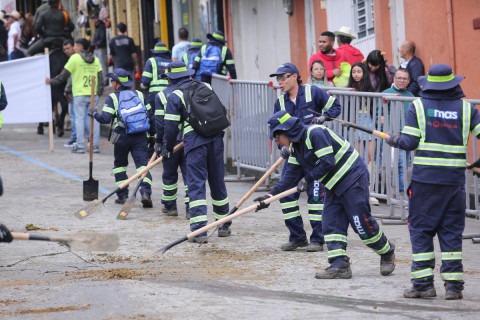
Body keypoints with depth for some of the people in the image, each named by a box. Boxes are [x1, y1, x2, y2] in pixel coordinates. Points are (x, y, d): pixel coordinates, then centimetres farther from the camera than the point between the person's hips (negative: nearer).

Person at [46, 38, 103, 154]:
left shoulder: (75, 58, -4)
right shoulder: (95, 59, 10)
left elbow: (64, 74, -3)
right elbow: (100, 77, 9)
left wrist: (52, 81, 9)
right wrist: (99, 92, 14)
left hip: (80, 94, -4)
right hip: (93, 95, 4)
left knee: (79, 118, -1)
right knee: (94, 118, 7)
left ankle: (80, 146, -3)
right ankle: (95, 145, 6)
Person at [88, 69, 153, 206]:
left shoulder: (112, 98, -1)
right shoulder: (139, 95, 12)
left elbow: (105, 118, -8)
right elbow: (150, 115, 14)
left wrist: (94, 114, 9)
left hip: (122, 137, -2)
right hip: (140, 137, 2)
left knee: (120, 164, 17)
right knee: (142, 164, -3)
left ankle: (123, 195, 15)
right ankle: (145, 192, -22)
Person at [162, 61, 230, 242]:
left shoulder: (175, 97, -1)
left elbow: (171, 126, -2)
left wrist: (168, 148, 11)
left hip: (194, 143, -5)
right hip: (215, 139, 5)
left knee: (196, 185, -4)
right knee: (217, 182, 15)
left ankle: (199, 229, -14)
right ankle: (224, 225, 25)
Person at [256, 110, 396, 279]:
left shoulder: (315, 133, -21)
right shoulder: (295, 147, 10)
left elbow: (327, 162, -23)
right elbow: (291, 175, 11)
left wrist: (308, 178, -13)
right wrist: (271, 195, 4)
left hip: (353, 178, -10)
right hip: (334, 186, 10)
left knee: (362, 223, -8)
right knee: (331, 223, -1)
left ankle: (388, 253, 12)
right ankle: (339, 265, -4)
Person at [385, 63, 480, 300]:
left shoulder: (418, 106, -1)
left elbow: (409, 142, -4)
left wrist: (394, 140, 16)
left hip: (425, 177, -2)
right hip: (455, 178, 2)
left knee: (420, 229, 6)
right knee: (451, 231, 7)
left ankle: (423, 283, 1)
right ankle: (453, 285, 3)